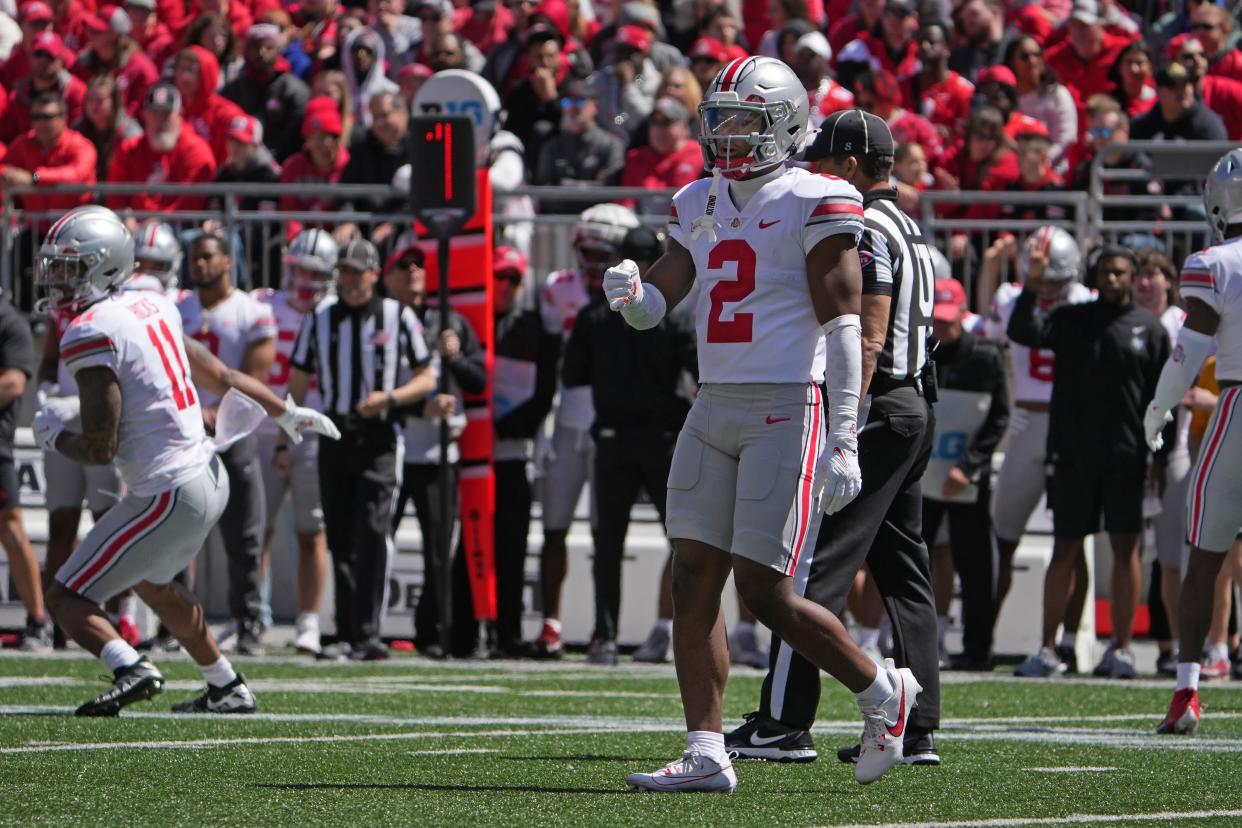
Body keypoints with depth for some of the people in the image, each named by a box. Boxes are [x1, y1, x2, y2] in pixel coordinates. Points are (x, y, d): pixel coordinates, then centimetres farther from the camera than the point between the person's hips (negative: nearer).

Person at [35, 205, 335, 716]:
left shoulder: (90, 335, -17)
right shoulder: (151, 306, 8)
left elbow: (101, 448, -19)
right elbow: (220, 376, 19)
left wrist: (53, 436, 2)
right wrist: (285, 412, 32)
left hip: (169, 495, -9)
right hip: (209, 476, 9)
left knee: (67, 599, -2)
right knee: (152, 581, 34)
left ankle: (129, 669, -27)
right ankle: (227, 689, 42)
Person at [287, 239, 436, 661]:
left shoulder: (398, 318, 1)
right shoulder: (319, 319, 9)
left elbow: (426, 379, 6)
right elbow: (298, 385, 13)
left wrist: (389, 398, -13)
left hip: (379, 440, -3)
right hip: (334, 437, 3)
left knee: (373, 533, -16)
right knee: (340, 540, 6)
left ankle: (368, 634, -21)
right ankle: (347, 637, 12)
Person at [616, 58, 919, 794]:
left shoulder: (814, 207, -8)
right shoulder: (700, 205, 14)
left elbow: (842, 328, -11)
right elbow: (658, 304, 15)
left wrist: (844, 442, -15)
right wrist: (630, 294, -12)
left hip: (786, 411, -7)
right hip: (714, 408, 7)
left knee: (766, 590, -9)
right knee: (694, 582, 1)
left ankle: (883, 693, 13)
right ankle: (706, 753, 4)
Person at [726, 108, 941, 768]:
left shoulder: (867, 233, -13)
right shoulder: (905, 230, 18)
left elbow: (868, 341, -19)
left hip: (877, 410, -10)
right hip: (914, 409, 10)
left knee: (815, 568, -9)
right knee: (902, 572, 10)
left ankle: (785, 722, -12)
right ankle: (916, 730, 9)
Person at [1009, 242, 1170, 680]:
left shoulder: (1149, 328, 6)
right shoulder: (1071, 320, 7)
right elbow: (1023, 332, -8)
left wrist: (1162, 458, 2)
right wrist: (1032, 285, -20)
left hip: (1126, 455, 0)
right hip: (1074, 454, 1)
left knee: (1125, 547, 1)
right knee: (1065, 549, 3)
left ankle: (1120, 647, 8)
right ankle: (1047, 648, 7)